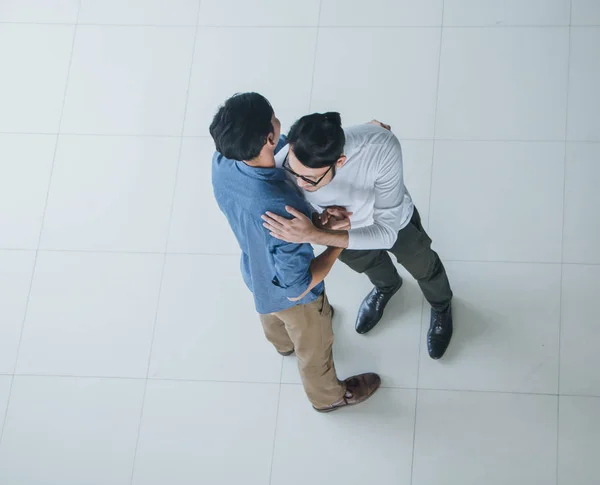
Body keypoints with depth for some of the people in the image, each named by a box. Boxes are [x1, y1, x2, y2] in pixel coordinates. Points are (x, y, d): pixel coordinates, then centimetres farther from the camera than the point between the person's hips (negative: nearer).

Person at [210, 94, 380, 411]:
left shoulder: (221, 163, -29)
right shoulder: (281, 212, -49)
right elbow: (297, 287, -37)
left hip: (256, 271, 6)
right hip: (289, 294, -6)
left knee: (272, 313, 40)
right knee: (314, 348, 27)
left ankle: (282, 342, 74)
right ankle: (328, 396, 57)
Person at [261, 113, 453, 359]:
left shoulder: (382, 148, -49)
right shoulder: (284, 166, -40)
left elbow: (387, 233, -42)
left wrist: (314, 235, -53)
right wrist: (320, 222, -41)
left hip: (393, 223, -2)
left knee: (422, 267, 28)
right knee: (367, 263, 34)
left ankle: (441, 306, 63)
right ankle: (387, 286, 70)